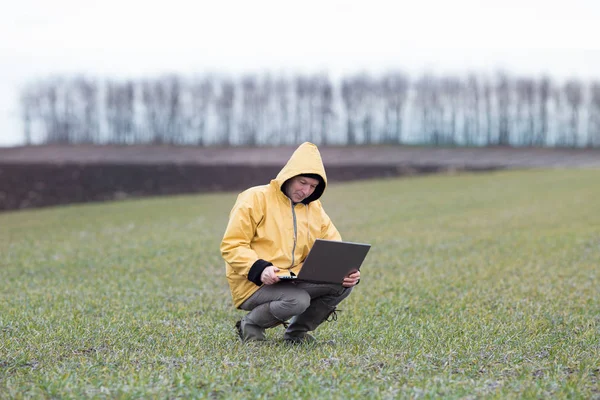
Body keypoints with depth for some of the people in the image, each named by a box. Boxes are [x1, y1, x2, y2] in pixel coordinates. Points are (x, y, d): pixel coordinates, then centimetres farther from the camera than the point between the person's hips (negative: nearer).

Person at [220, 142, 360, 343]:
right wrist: (259, 269, -29)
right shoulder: (256, 199, -9)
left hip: (294, 281, 7)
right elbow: (231, 245, -13)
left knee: (343, 284, -12)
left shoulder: (314, 209, 11)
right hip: (253, 283, -7)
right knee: (298, 300, -34)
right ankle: (251, 324, -4)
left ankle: (297, 331, 6)